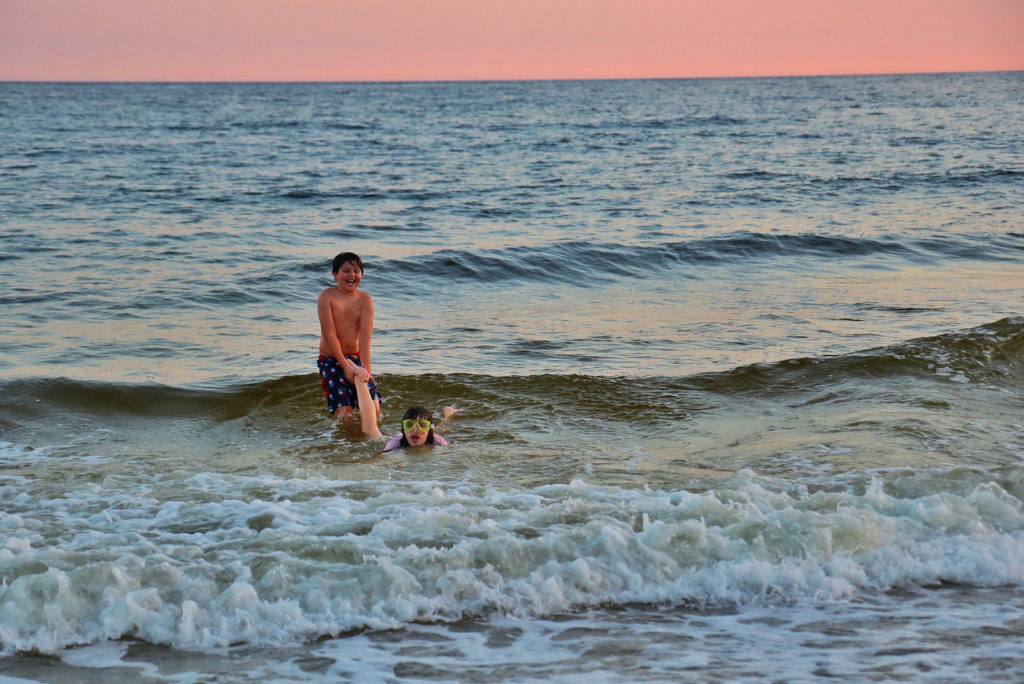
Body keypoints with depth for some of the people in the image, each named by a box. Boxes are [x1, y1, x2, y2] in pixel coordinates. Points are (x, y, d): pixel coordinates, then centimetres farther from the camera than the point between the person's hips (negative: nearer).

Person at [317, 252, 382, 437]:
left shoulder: (365, 300, -3)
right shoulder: (326, 297, -10)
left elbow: (365, 335, -12)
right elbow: (330, 334, -15)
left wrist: (365, 368, -23)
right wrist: (345, 366, -19)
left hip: (356, 358, 3)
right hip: (331, 360, -3)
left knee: (373, 411, -8)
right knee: (343, 412, -16)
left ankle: (369, 432, 21)